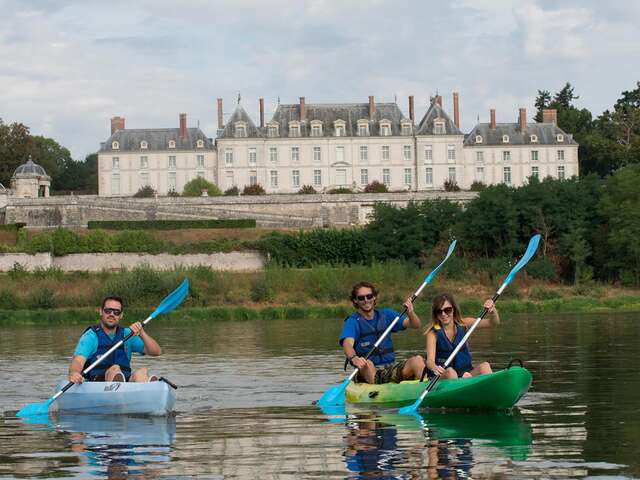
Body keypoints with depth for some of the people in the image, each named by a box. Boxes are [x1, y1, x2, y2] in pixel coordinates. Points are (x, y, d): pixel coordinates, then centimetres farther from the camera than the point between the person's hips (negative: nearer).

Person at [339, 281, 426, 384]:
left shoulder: (386, 315, 13)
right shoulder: (353, 321, -2)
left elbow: (416, 325, 8)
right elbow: (347, 344, -21)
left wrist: (410, 313, -16)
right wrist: (354, 358, -45)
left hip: (391, 367, 4)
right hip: (368, 372, -4)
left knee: (417, 360, -22)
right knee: (366, 364, -38)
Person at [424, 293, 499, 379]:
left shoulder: (463, 324, 3)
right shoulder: (433, 333, -6)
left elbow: (494, 322, -2)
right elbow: (430, 360, -20)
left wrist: (493, 310, -25)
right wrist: (434, 367, -44)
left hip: (465, 372, 3)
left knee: (485, 366, -23)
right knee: (450, 371, -34)